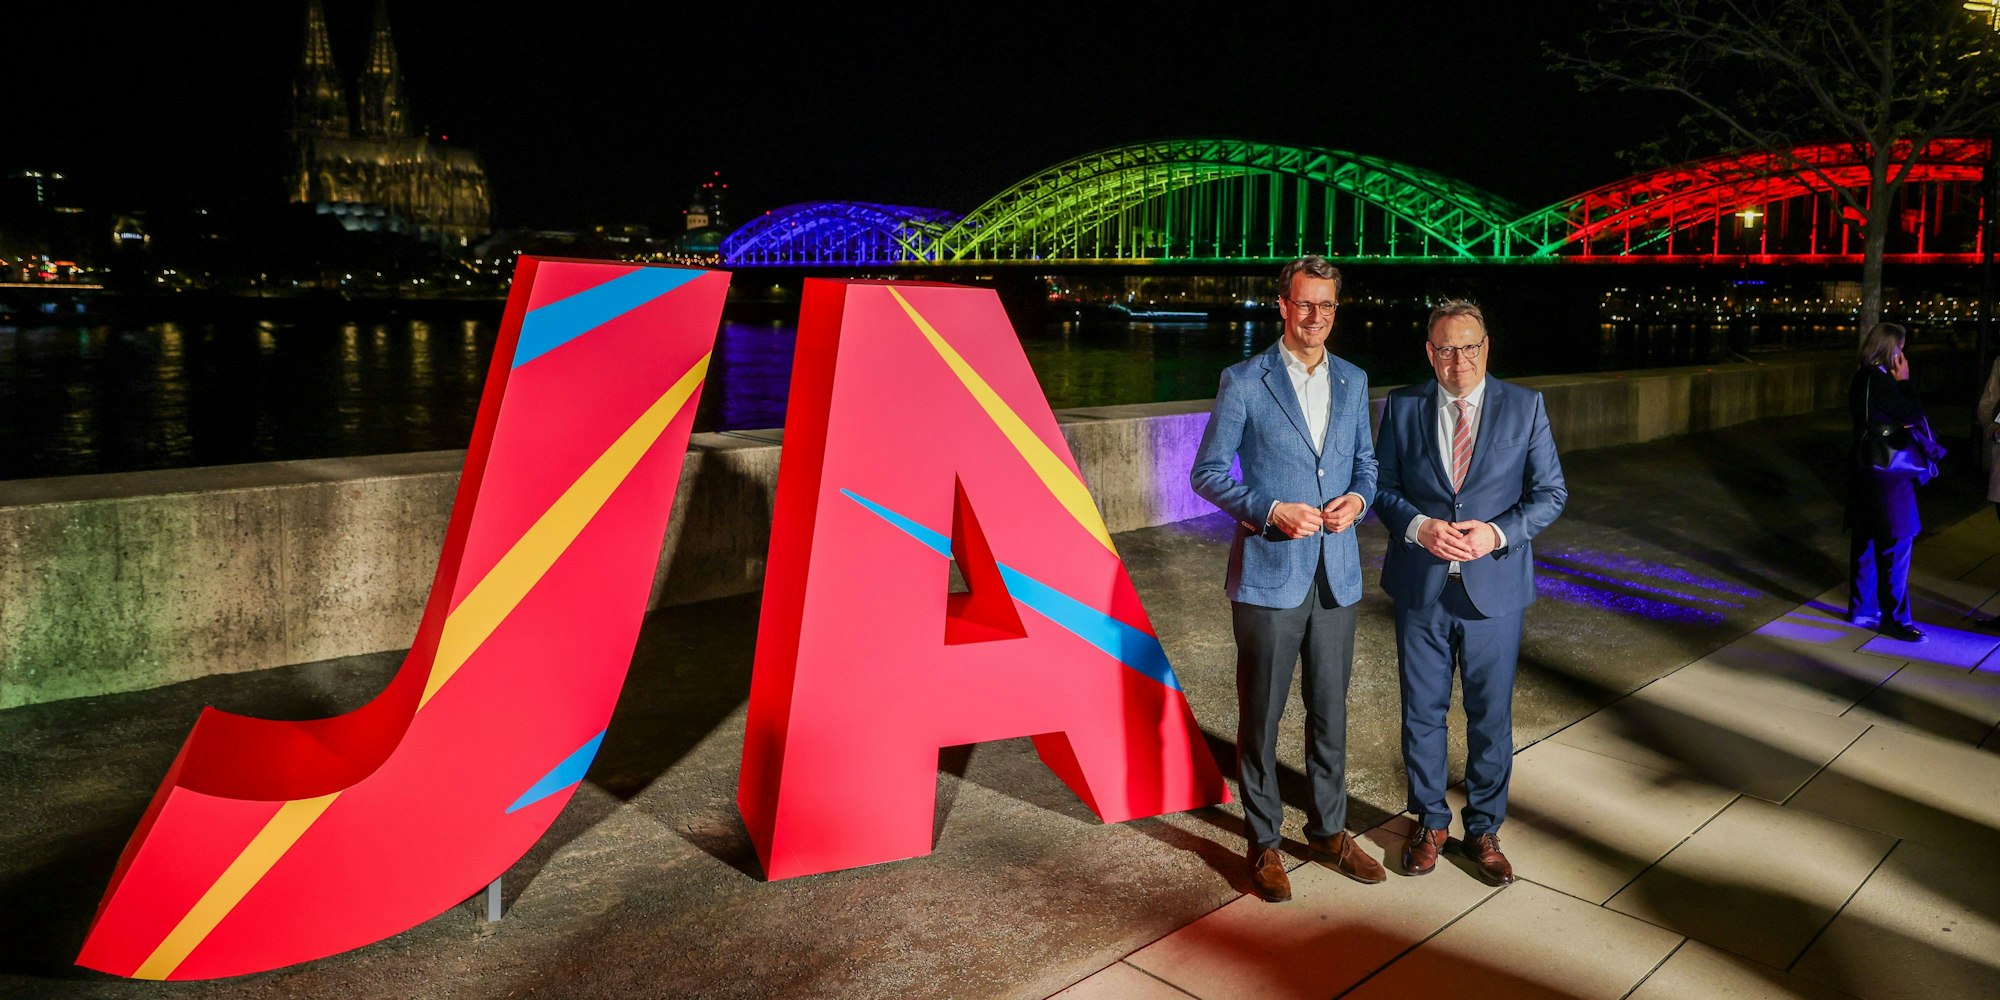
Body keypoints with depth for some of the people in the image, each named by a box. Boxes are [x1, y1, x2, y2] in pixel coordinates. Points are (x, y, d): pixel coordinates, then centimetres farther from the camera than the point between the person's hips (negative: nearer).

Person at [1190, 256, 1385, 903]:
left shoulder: (1352, 382, 9)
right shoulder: (1243, 382, -6)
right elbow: (1206, 472, -5)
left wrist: (1359, 496, -4)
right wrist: (1270, 510, -18)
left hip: (1336, 577, 5)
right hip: (1267, 575, -4)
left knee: (1330, 712, 15)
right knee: (1261, 715, 6)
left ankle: (1329, 832, 31)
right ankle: (1263, 843, 20)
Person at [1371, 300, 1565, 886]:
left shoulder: (1524, 407, -1)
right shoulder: (1402, 407, 0)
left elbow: (1550, 492, 0)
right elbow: (1381, 485, 2)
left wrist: (1498, 532, -16)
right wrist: (1420, 526, -17)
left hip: (1494, 589, 0)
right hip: (1420, 589, 1)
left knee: (1492, 717, 10)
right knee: (1422, 712, 11)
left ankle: (1484, 830, 28)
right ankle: (1430, 823, 30)